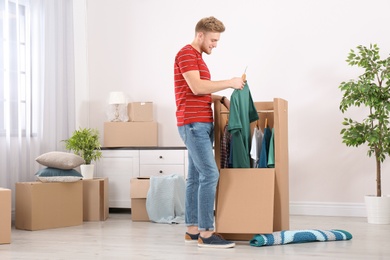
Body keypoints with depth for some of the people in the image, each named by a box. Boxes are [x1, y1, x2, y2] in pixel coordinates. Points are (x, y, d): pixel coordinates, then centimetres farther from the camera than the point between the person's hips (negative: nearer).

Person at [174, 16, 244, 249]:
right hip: (193, 124, -10)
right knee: (210, 174, -14)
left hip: (202, 124, 10)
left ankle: (193, 229, 13)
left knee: (196, 177, 9)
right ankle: (206, 233, -12)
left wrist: (222, 98, 10)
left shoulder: (198, 58, 22)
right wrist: (229, 82, -14)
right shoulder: (186, 54, -10)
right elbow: (196, 88, -21)